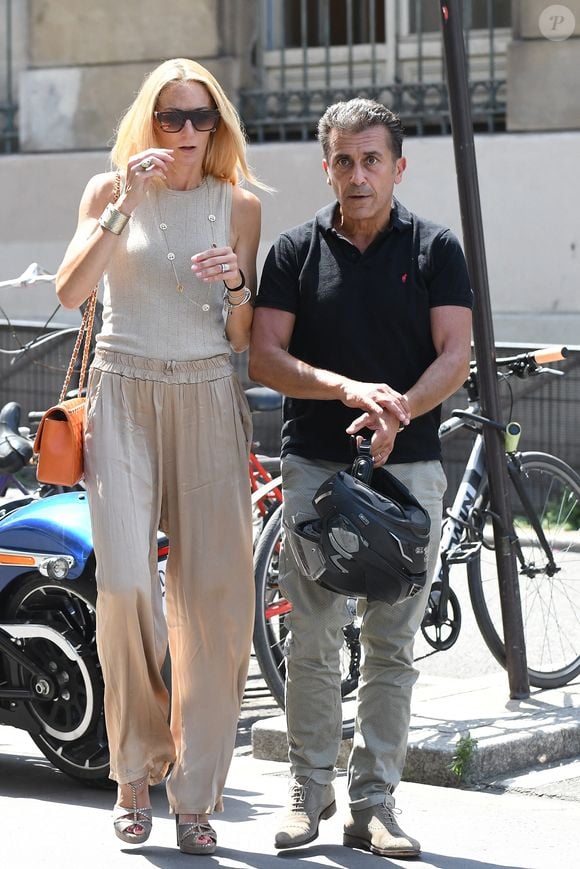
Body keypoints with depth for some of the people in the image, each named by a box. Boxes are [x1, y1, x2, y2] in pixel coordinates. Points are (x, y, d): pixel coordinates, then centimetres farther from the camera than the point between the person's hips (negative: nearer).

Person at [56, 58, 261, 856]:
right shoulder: (110, 190, 6)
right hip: (124, 392, -1)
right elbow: (69, 291, -8)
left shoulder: (238, 205, 9)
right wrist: (125, 206, -14)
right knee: (125, 580, -15)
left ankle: (195, 795, 4)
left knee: (215, 594, -5)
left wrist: (237, 285, -12)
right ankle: (135, 772, 2)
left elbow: (241, 339, 8)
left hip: (209, 398, 1)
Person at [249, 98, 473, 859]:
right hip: (315, 463, 0)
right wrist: (349, 389, -16)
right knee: (312, 642, 0)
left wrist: (397, 411, -19)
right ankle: (309, 793, 12)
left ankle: (374, 804, 8)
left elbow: (456, 355, -2)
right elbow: (265, 356, -1)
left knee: (392, 645, 1)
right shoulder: (296, 251, 7)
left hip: (408, 464, 0)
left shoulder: (435, 249, 6)